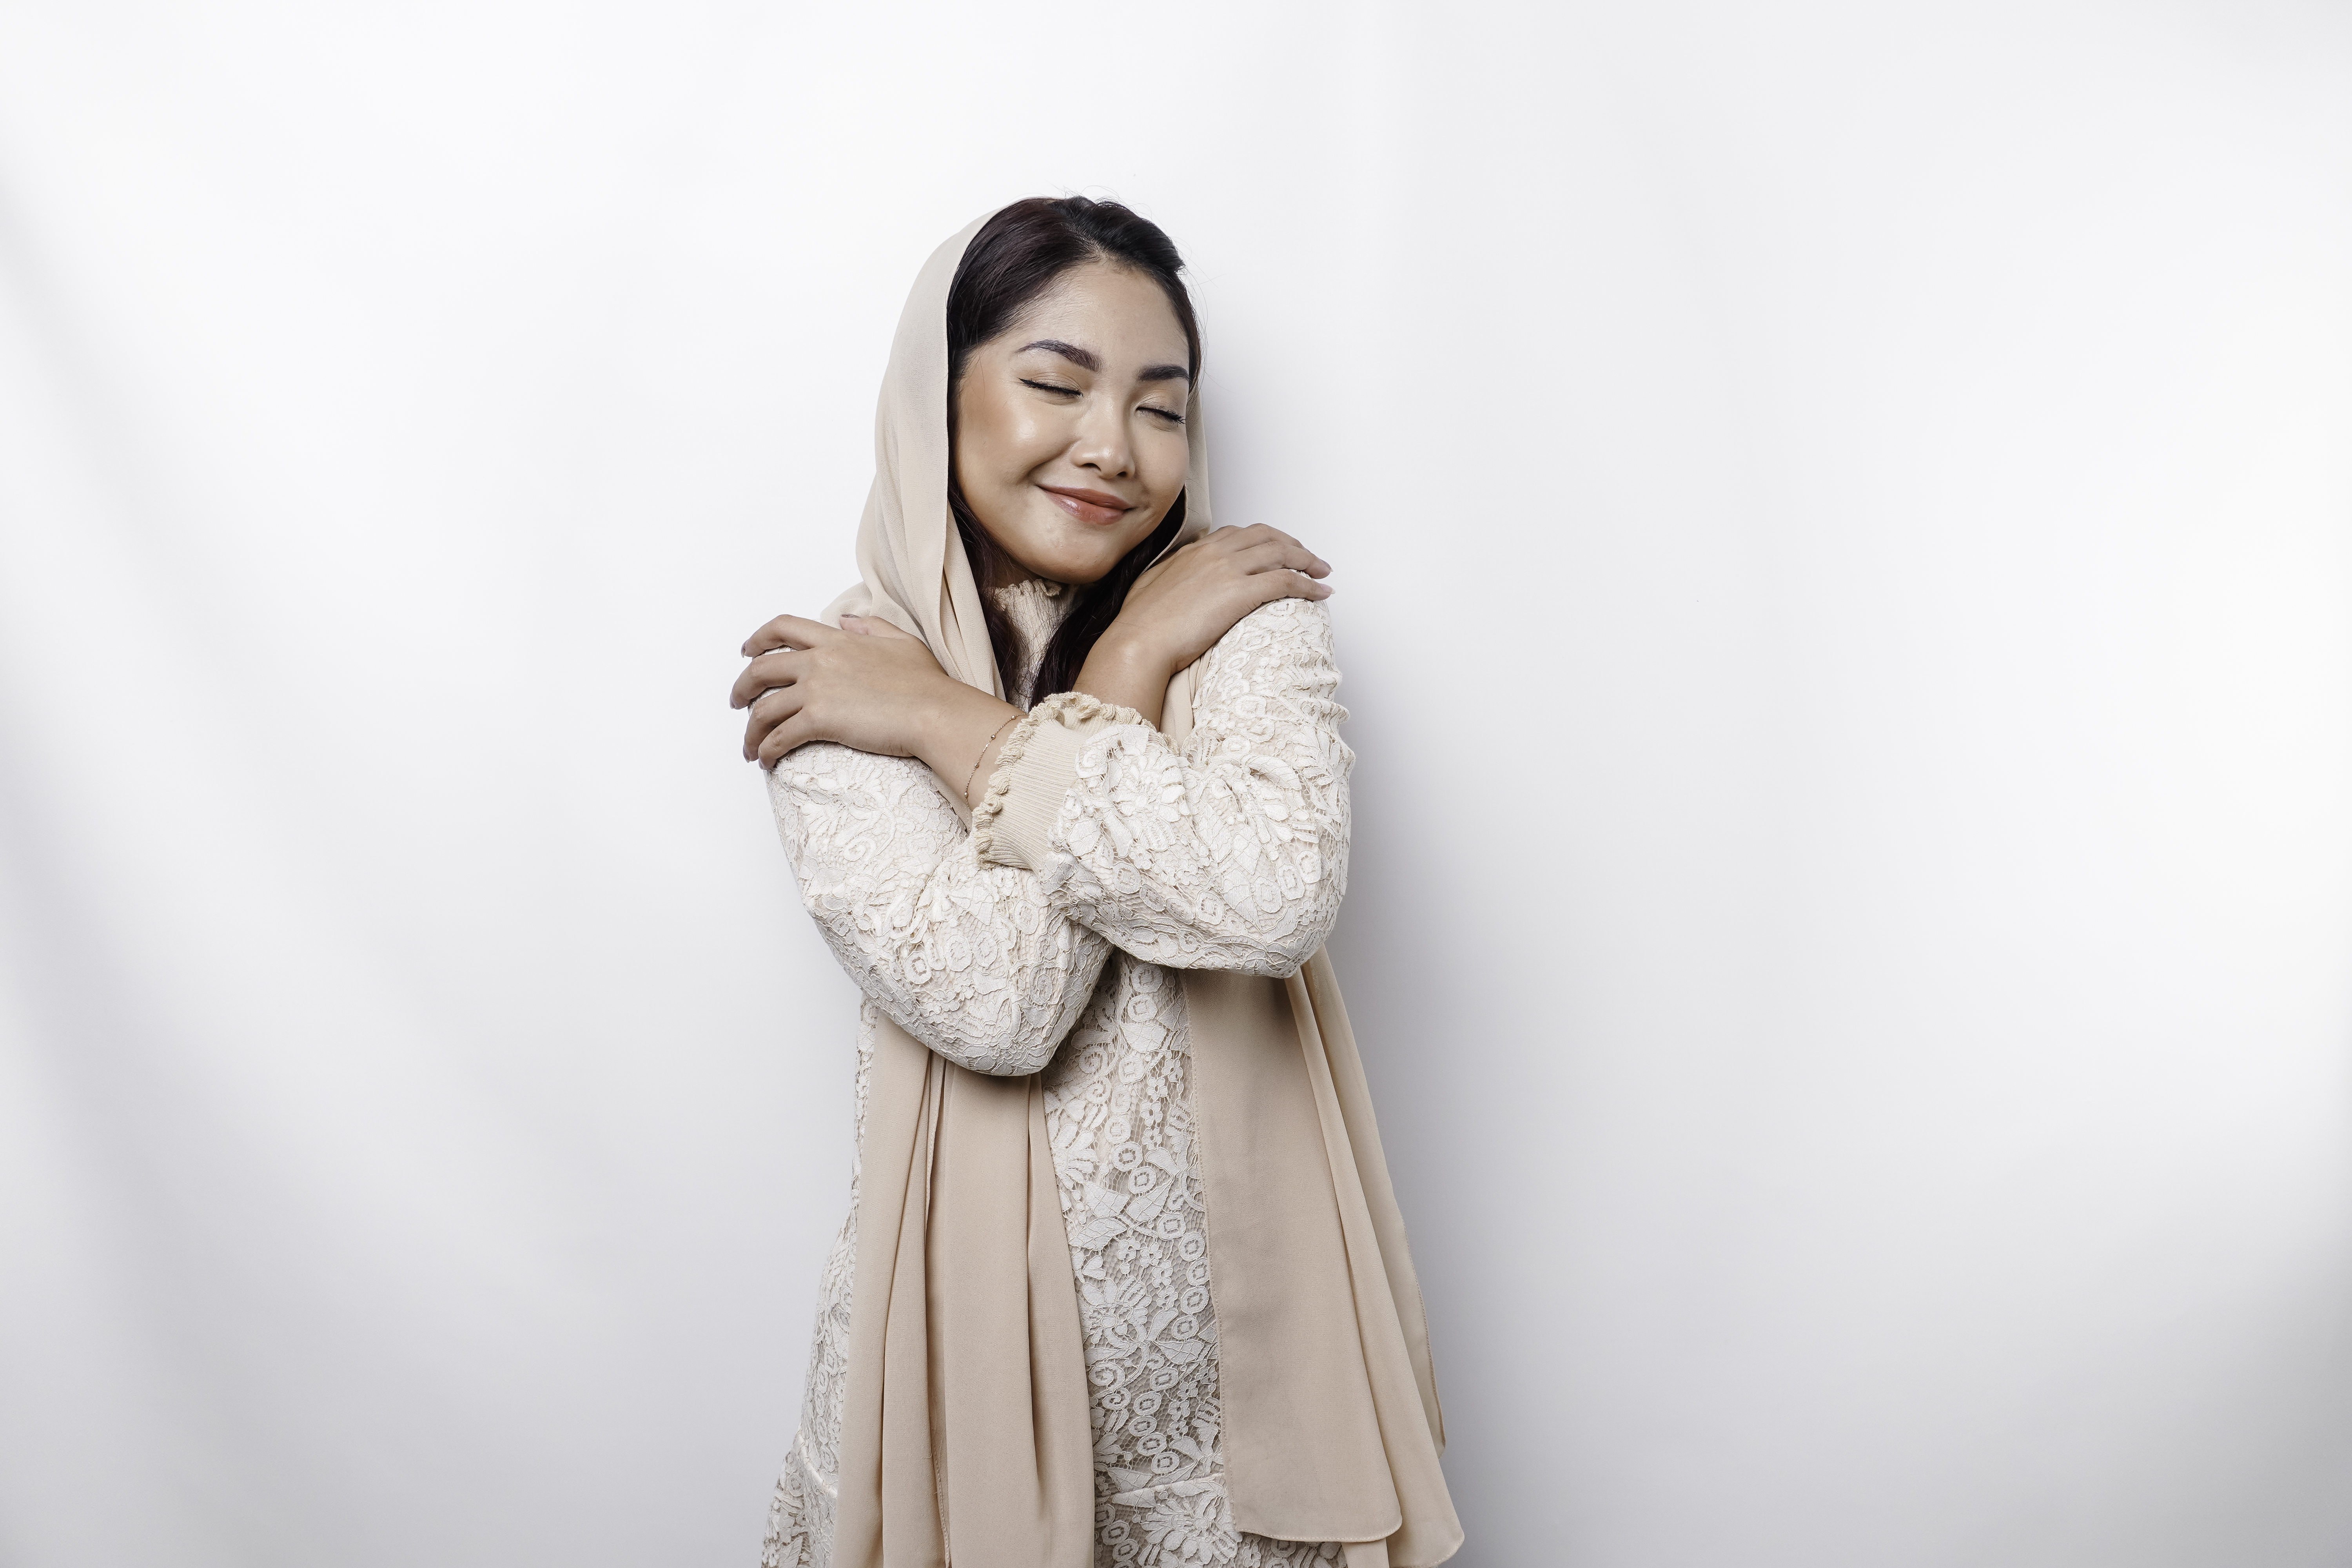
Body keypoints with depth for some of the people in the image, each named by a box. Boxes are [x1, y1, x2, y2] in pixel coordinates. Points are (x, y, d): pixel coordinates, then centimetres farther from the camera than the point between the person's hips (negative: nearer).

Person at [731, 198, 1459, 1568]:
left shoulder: (1245, 611, -6)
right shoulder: (828, 681, -8)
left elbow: (1282, 893, -26)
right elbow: (991, 996, -22)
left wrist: (946, 722, -20)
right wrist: (1135, 661, -19)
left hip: (1242, 1281, 1)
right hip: (990, 1290, 0)